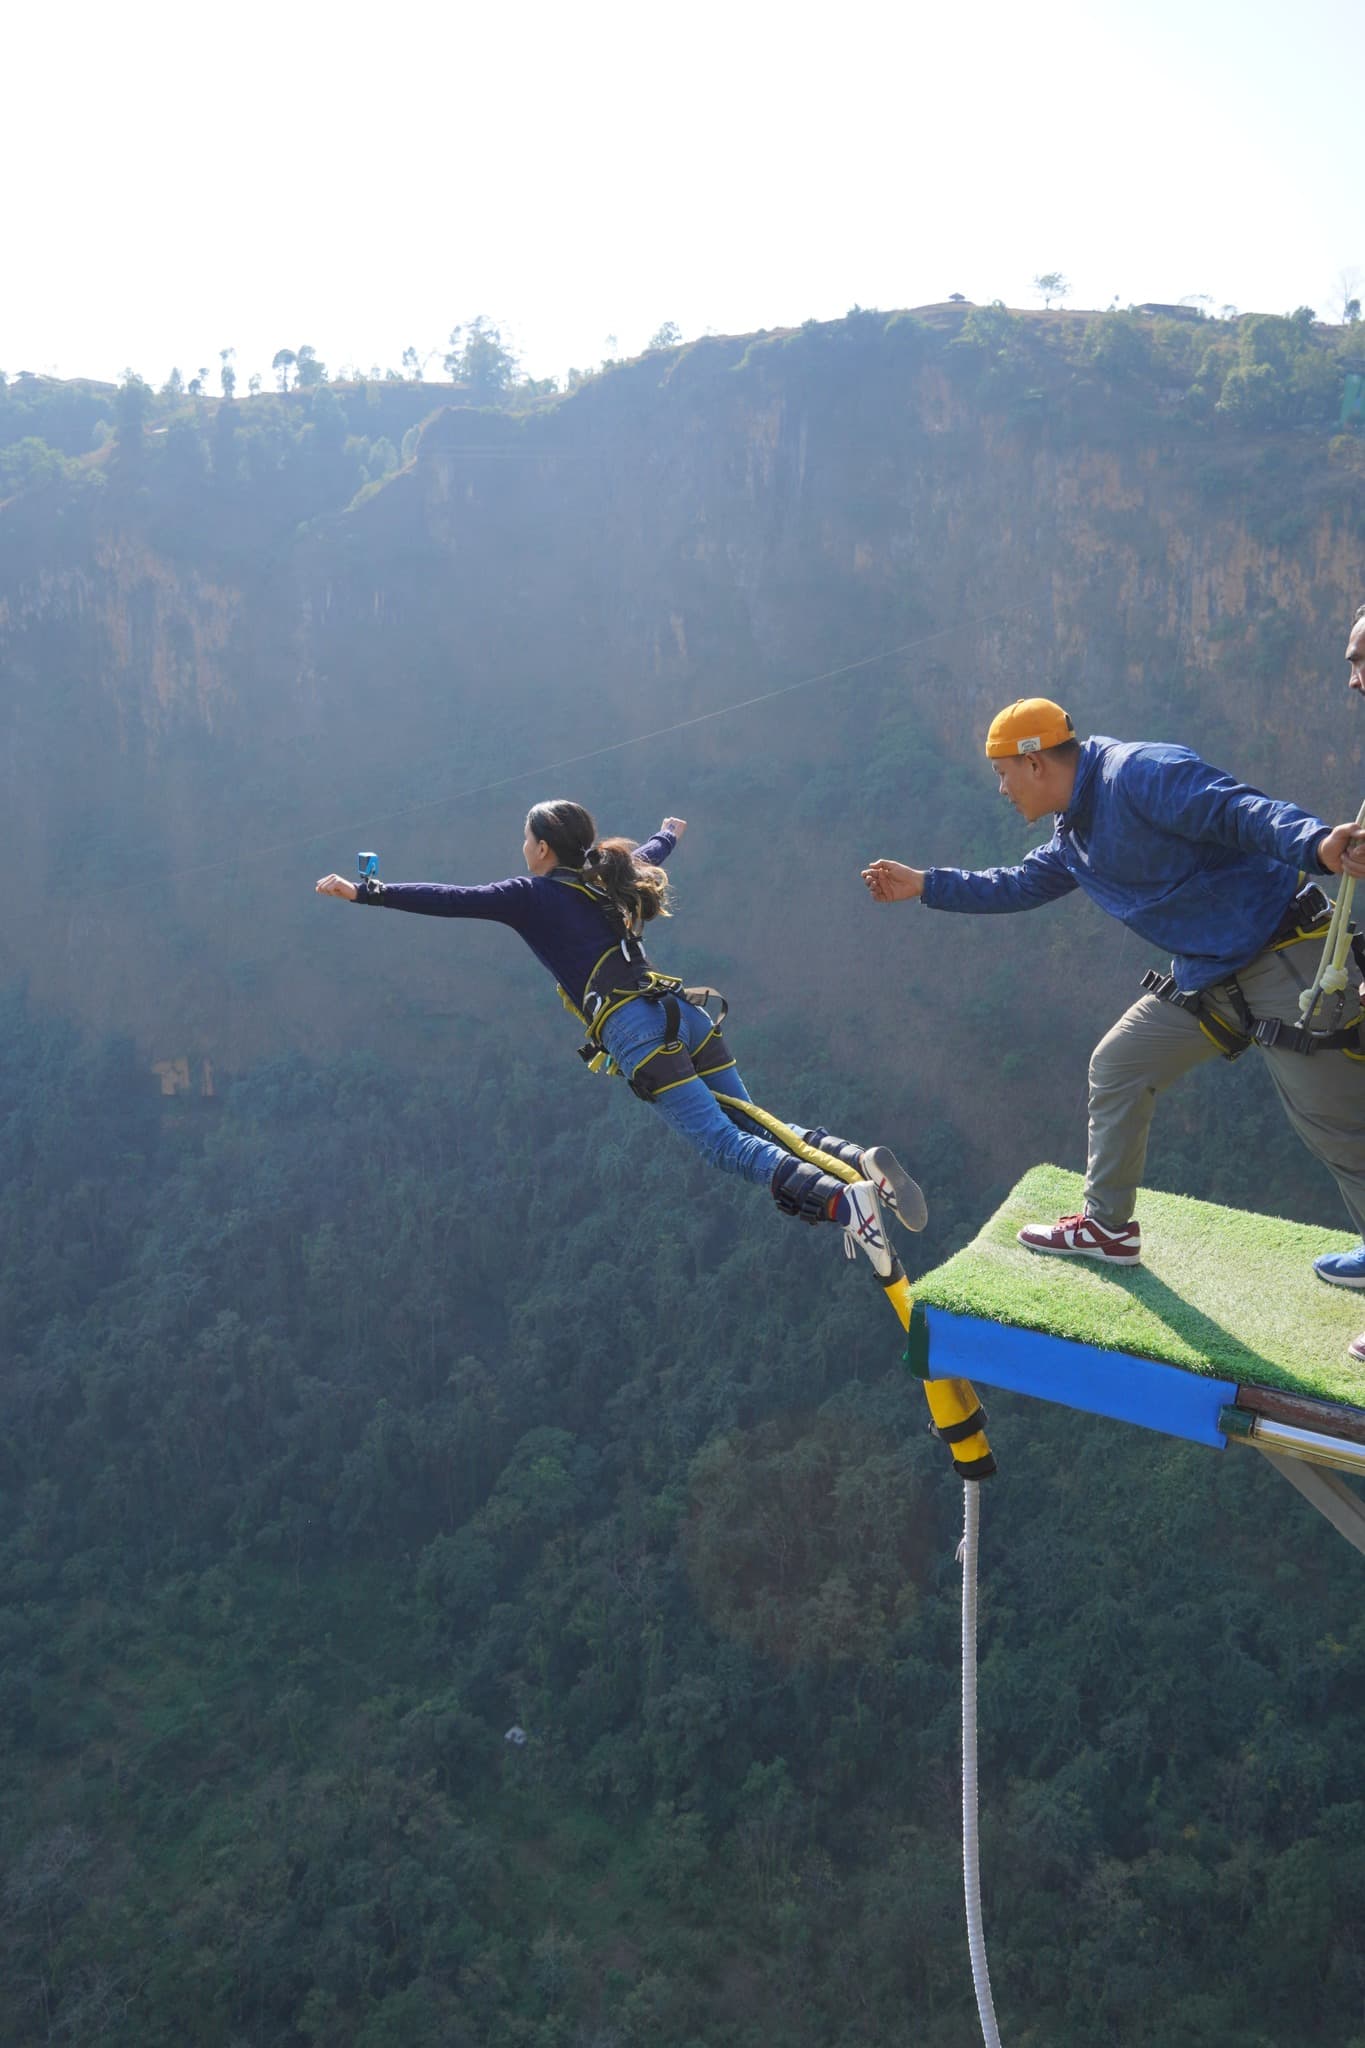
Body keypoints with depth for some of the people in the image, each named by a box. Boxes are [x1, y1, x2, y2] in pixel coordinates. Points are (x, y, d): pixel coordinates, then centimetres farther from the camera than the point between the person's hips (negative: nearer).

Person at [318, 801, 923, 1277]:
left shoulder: (532, 895, 5)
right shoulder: (607, 878, 24)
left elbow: (448, 899, 3)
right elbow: (650, 853, 46)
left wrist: (364, 893, 11)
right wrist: (671, 831, 69)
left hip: (635, 1033, -7)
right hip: (684, 1012, 7)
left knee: (726, 1145, -12)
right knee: (755, 1125, 11)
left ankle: (843, 1201, -31)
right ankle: (858, 1159, -12)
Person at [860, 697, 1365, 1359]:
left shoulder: (1140, 773, -18)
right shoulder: (1075, 835, 12)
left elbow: (1243, 812, -29)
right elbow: (1019, 885, 27)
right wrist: (924, 885, 27)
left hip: (1283, 958, -10)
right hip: (1206, 975, 10)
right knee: (1117, 1068, 15)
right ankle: (1108, 1226, 29)